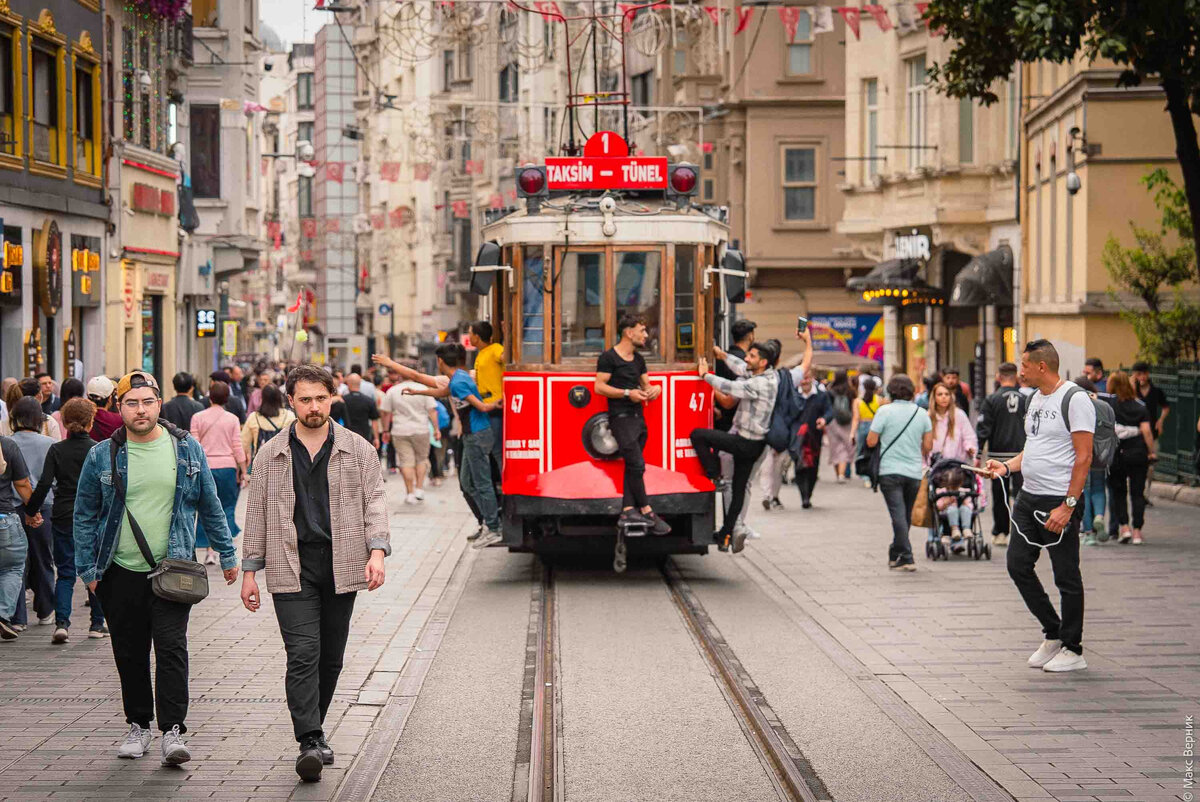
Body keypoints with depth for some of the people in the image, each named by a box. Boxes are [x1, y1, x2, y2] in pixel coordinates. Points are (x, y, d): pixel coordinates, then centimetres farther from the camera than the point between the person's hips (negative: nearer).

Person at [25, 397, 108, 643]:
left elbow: (44, 484, -9)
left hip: (63, 516, 1)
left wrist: (30, 510, -1)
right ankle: (97, 624, 18)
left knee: (65, 572, 3)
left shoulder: (56, 450, -3)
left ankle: (61, 622, -14)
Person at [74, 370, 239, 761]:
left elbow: (210, 506, 11)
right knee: (129, 652, 8)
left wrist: (227, 554, 11)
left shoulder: (186, 449, 3)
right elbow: (85, 515, 7)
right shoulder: (102, 457, 1)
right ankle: (138, 724, 22)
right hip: (121, 572, 1)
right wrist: (87, 568, 1)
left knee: (171, 647, -11)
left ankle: (173, 731, -9)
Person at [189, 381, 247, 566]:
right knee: (227, 507, 8)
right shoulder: (232, 419, 0)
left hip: (205, 467, 0)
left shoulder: (198, 417, -1)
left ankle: (209, 550, 6)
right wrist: (243, 470, 6)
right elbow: (237, 447, -1)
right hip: (227, 467, 0)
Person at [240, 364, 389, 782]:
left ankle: (314, 729, 25)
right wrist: (250, 571, 8)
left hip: (341, 566, 1)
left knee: (331, 656, 9)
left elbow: (374, 501, 3)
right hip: (292, 568, -1)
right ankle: (309, 741, -16)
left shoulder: (358, 450, 7)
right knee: (303, 653, -12)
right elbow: (257, 513, 11)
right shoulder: (271, 454, 8)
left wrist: (377, 551, -12)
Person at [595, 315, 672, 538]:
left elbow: (645, 384, 23)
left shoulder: (638, 359, 17)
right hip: (620, 417, -8)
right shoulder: (609, 357, -7)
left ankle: (628, 511, 4)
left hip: (638, 418, 8)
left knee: (632, 467, 4)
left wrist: (654, 389, -2)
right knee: (636, 464, -12)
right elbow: (599, 387, -11)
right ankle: (647, 511, -10)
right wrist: (628, 393, -17)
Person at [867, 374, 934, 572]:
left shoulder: (885, 411, -9)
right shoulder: (921, 414, 3)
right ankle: (895, 554, 29)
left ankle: (906, 557, -14)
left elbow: (871, 441, -9)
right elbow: (928, 446, 4)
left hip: (890, 471, -4)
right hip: (914, 472, 4)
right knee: (906, 516, 16)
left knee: (898, 514, -6)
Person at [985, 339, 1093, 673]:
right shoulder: (1036, 398, 14)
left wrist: (1067, 506, -21)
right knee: (1018, 564, 9)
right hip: (1029, 497, 9)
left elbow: (1083, 458, -17)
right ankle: (1053, 634, 22)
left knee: (1066, 576, 0)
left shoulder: (1075, 399, -13)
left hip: (1059, 502, -9)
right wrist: (1007, 466, 8)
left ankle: (1072, 649, 11)